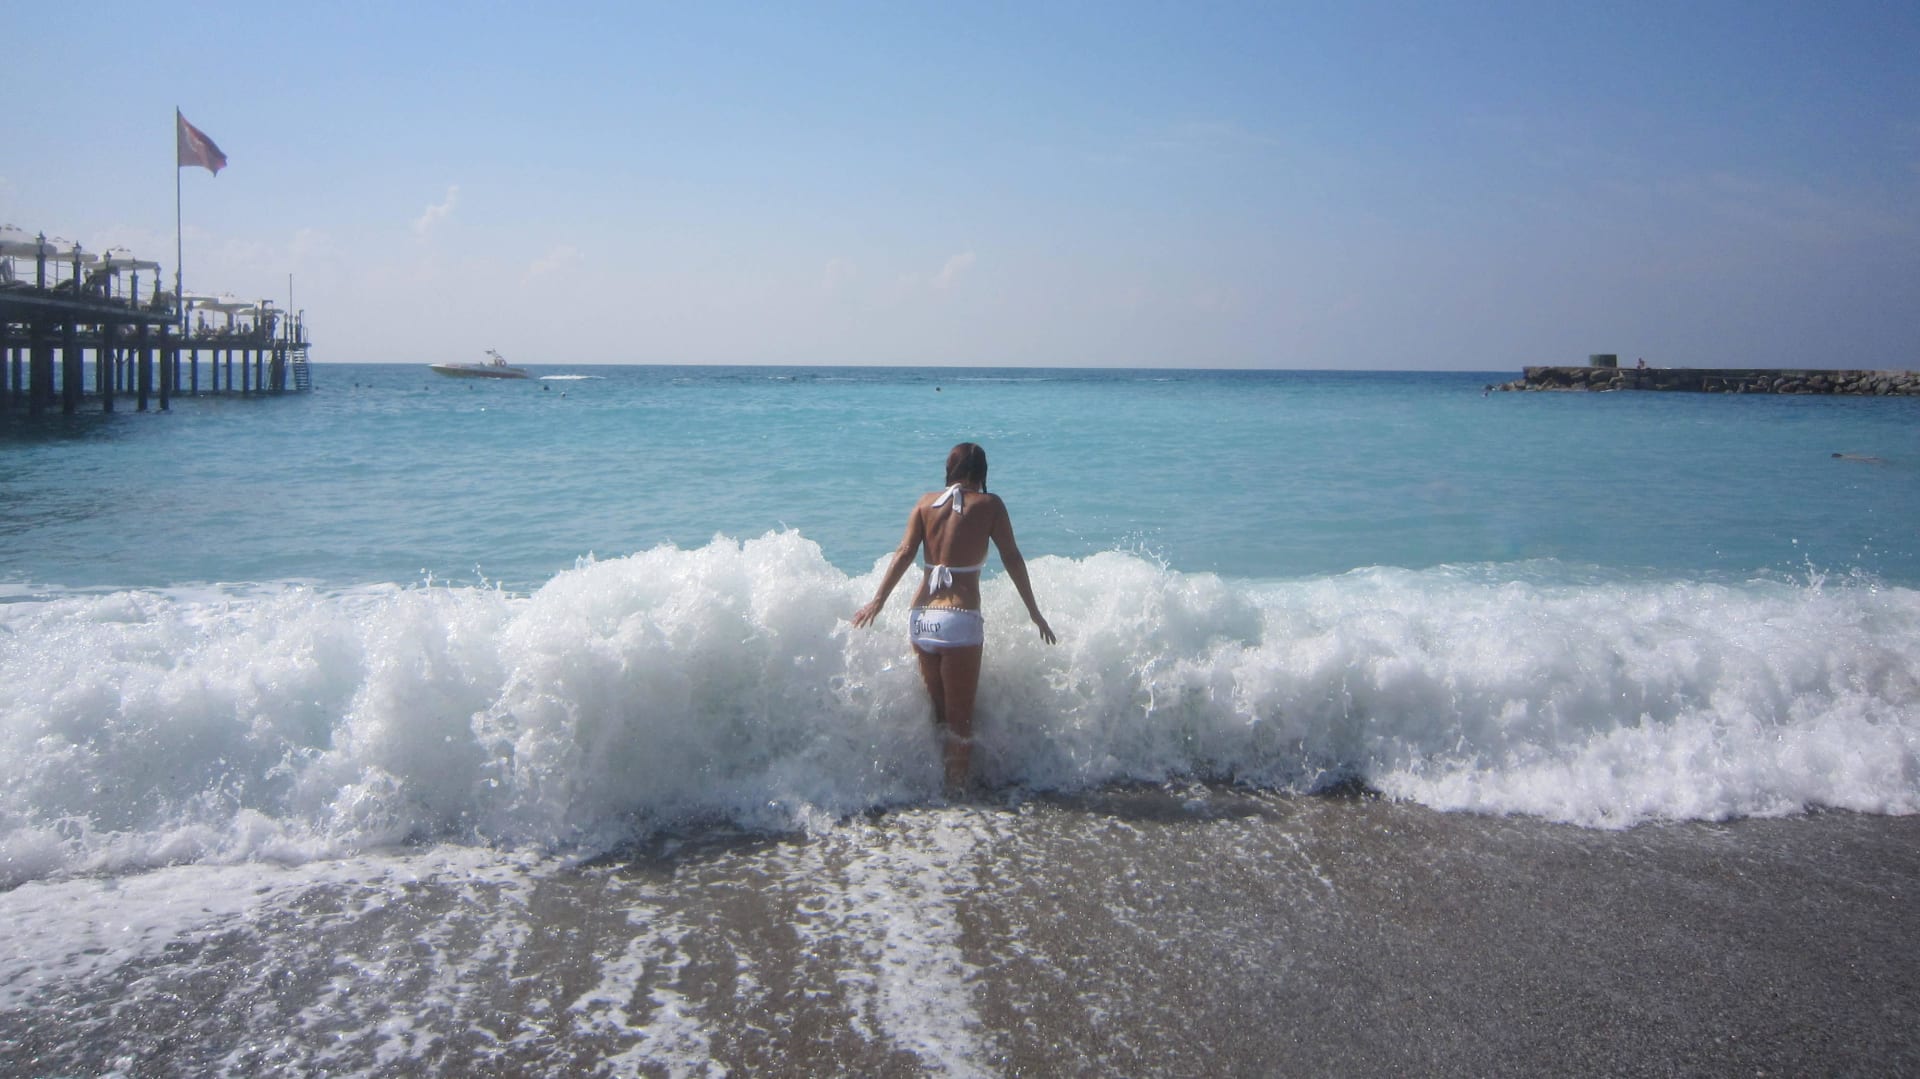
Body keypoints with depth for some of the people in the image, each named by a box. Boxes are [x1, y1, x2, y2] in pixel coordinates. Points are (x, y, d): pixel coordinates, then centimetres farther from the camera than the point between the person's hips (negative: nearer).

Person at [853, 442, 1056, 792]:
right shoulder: (989, 504, 2)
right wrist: (1034, 612, 5)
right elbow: (1012, 560, 0)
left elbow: (904, 553, 0)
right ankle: (958, 785, 9)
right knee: (960, 714, 6)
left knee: (937, 709, 18)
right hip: (961, 619, -4)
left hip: (921, 616, 4)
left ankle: (937, 782, 24)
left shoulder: (926, 502, 10)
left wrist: (878, 600, 1)